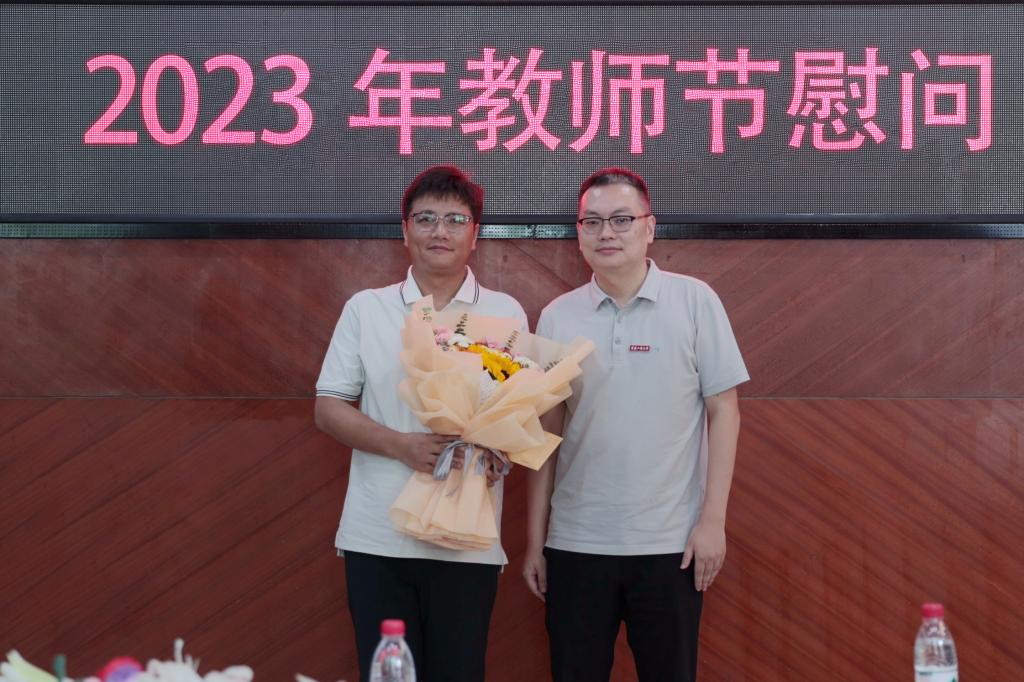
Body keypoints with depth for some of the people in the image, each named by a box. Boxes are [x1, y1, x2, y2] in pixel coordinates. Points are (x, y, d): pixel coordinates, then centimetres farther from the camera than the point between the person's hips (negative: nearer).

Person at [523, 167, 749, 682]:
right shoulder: (557, 317, 4)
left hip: (670, 542, -2)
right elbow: (546, 432, 8)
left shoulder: (694, 301, -2)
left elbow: (723, 411, -1)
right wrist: (534, 538, 7)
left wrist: (713, 519, -7)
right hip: (574, 543, 2)